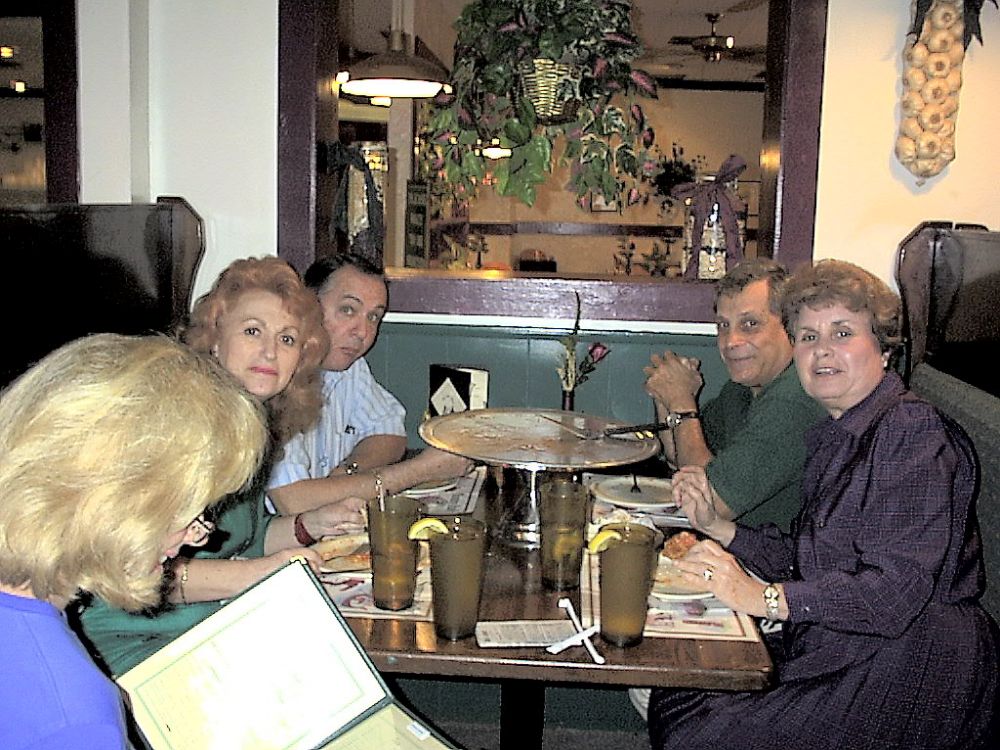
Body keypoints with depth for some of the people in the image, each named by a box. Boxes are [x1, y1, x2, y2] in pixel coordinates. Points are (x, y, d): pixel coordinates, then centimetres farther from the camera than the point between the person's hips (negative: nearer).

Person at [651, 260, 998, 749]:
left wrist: (763, 597, -25)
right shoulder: (836, 437, 13)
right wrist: (717, 528, 1)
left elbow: (898, 591, -24)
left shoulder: (911, 431, -16)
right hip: (836, 652, 8)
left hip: (908, 671, -8)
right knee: (666, 698, 0)